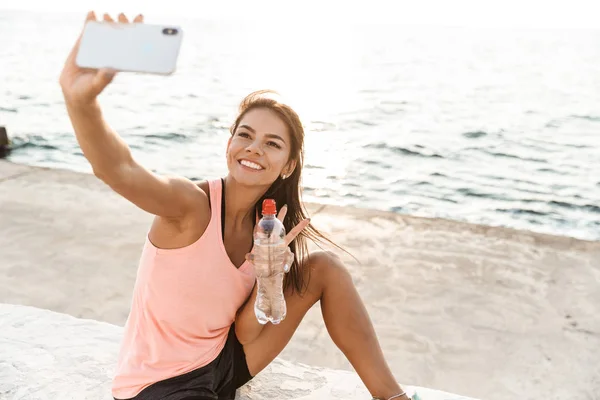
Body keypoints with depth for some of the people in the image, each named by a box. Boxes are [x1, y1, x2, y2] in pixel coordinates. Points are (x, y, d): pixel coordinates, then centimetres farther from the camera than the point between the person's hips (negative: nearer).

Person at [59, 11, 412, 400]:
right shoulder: (192, 203, -22)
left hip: (224, 362, 6)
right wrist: (80, 100, -62)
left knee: (325, 267, -5)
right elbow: (118, 169, -44)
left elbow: (248, 336, -9)